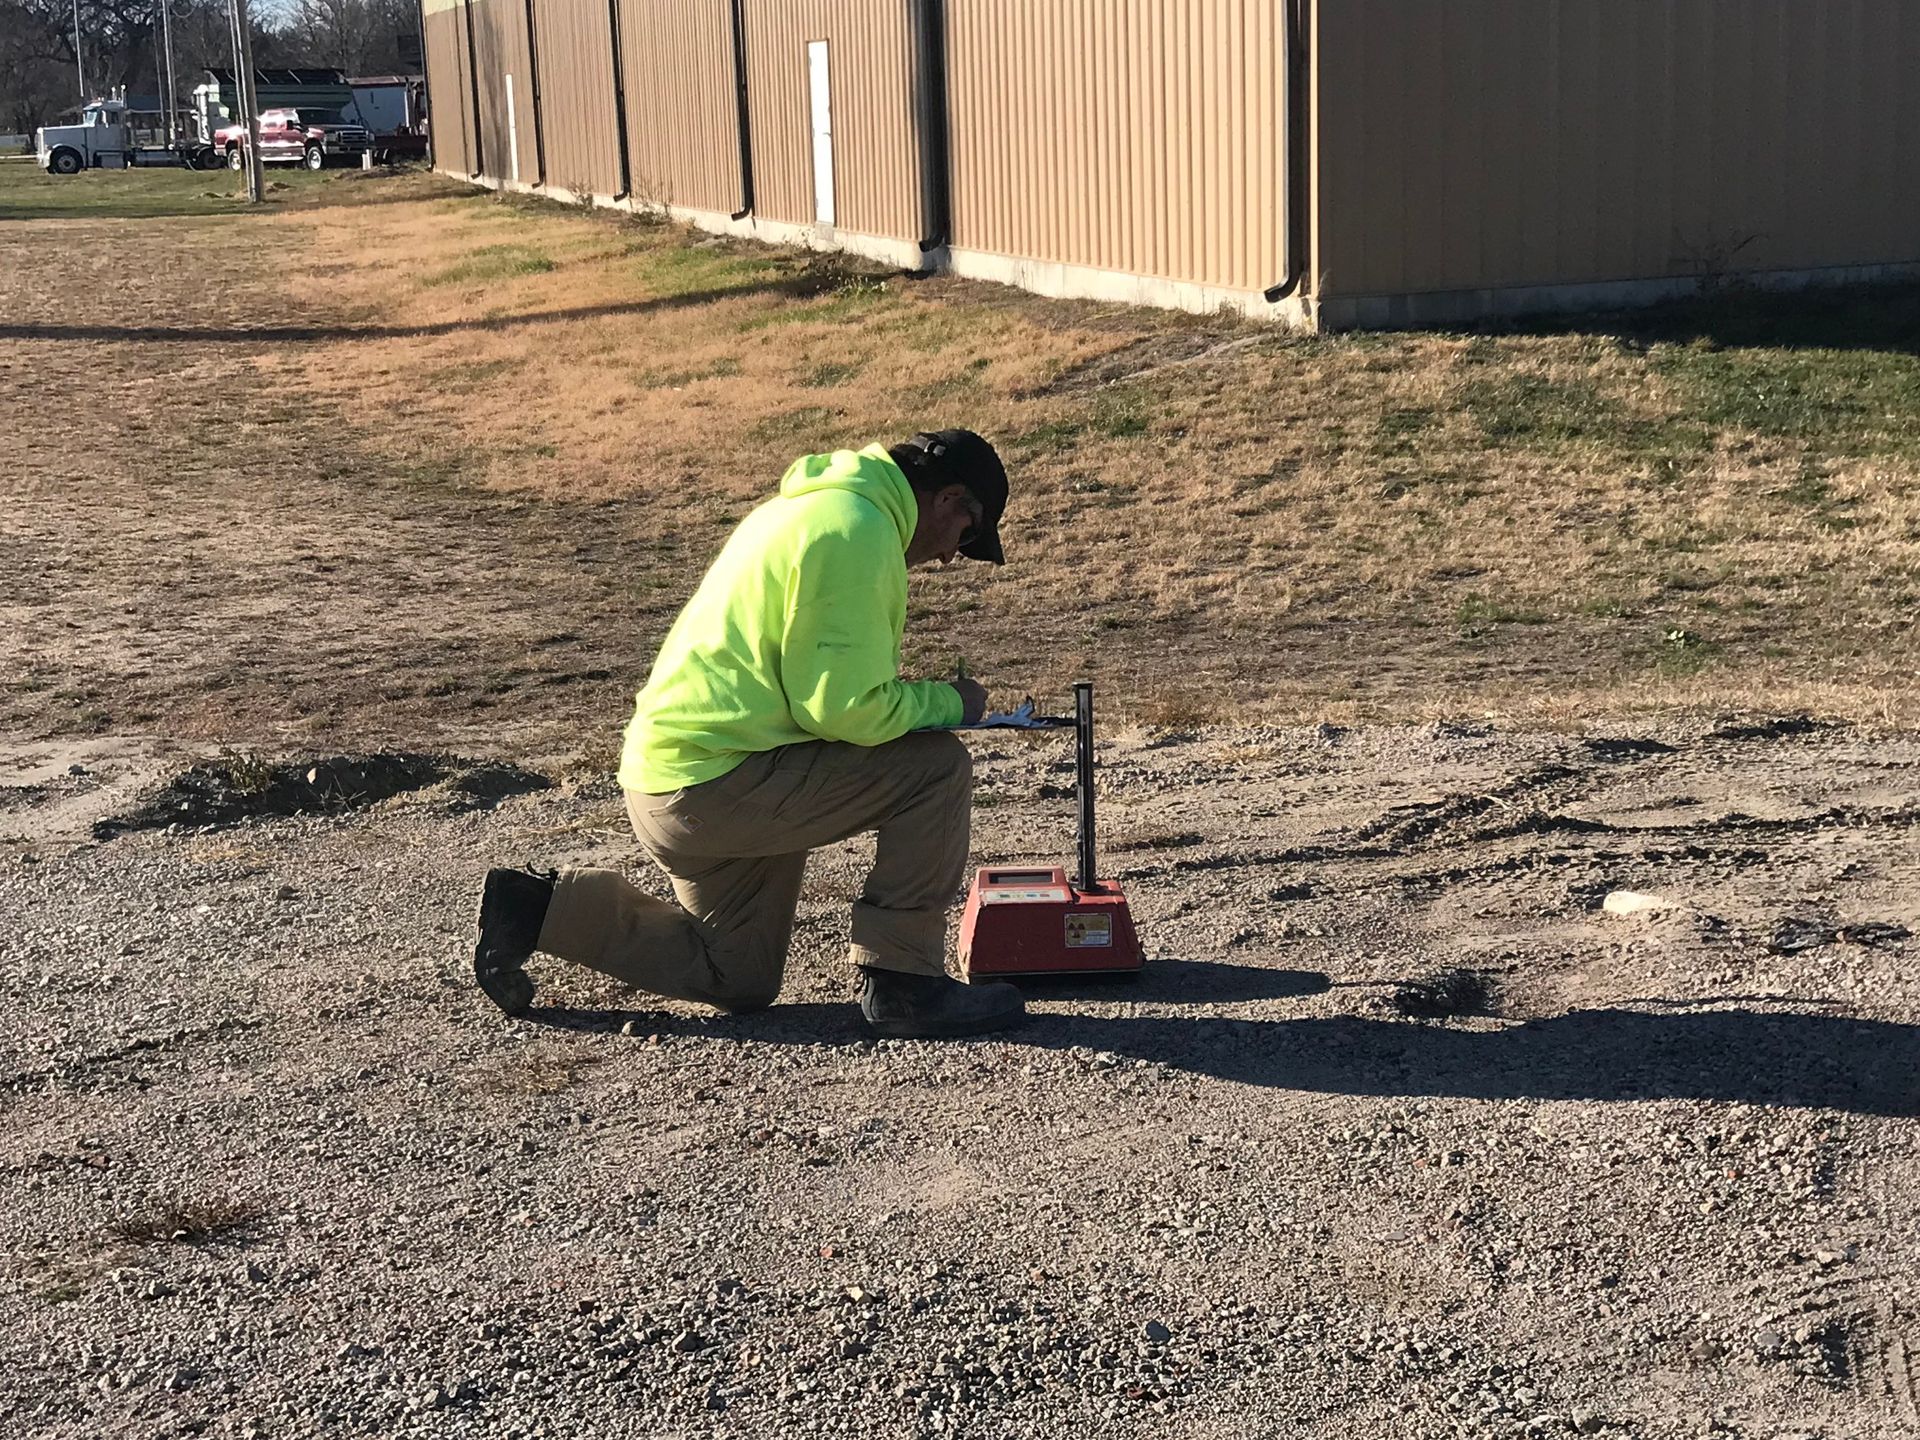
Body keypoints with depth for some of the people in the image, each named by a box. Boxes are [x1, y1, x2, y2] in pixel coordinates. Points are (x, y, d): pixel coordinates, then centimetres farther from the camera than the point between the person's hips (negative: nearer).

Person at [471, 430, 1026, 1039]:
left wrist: (921, 698, 12)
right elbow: (843, 709, -20)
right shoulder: (856, 533, -16)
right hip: (716, 785, -11)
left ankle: (543, 906, 16)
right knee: (937, 767, -13)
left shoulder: (809, 505, 17)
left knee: (739, 981, 21)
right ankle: (902, 982, -6)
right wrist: (947, 703, -5)